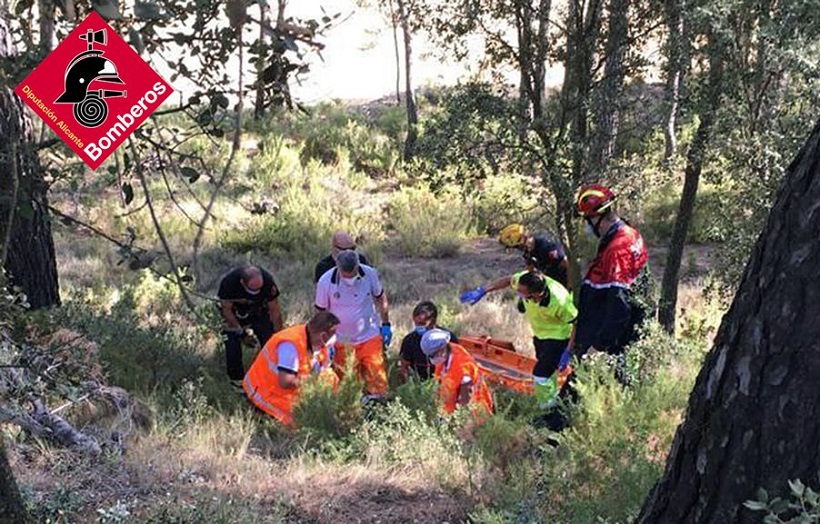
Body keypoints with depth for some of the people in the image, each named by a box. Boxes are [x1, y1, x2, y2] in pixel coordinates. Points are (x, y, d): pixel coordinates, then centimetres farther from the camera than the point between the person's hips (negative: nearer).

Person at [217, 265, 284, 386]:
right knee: (233, 345, -12)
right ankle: (237, 382, 6)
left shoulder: (267, 281, -32)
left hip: (258, 310, 1)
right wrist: (242, 334, -19)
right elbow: (226, 310, -21)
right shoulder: (228, 282, -36)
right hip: (234, 312, -1)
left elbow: (274, 311, -20)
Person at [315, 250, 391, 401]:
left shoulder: (369, 274, -13)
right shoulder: (326, 281, -16)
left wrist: (386, 324, 7)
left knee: (377, 378, 1)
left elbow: (380, 297, 6)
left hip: (370, 337, 1)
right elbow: (321, 313, -3)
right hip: (343, 343, -1)